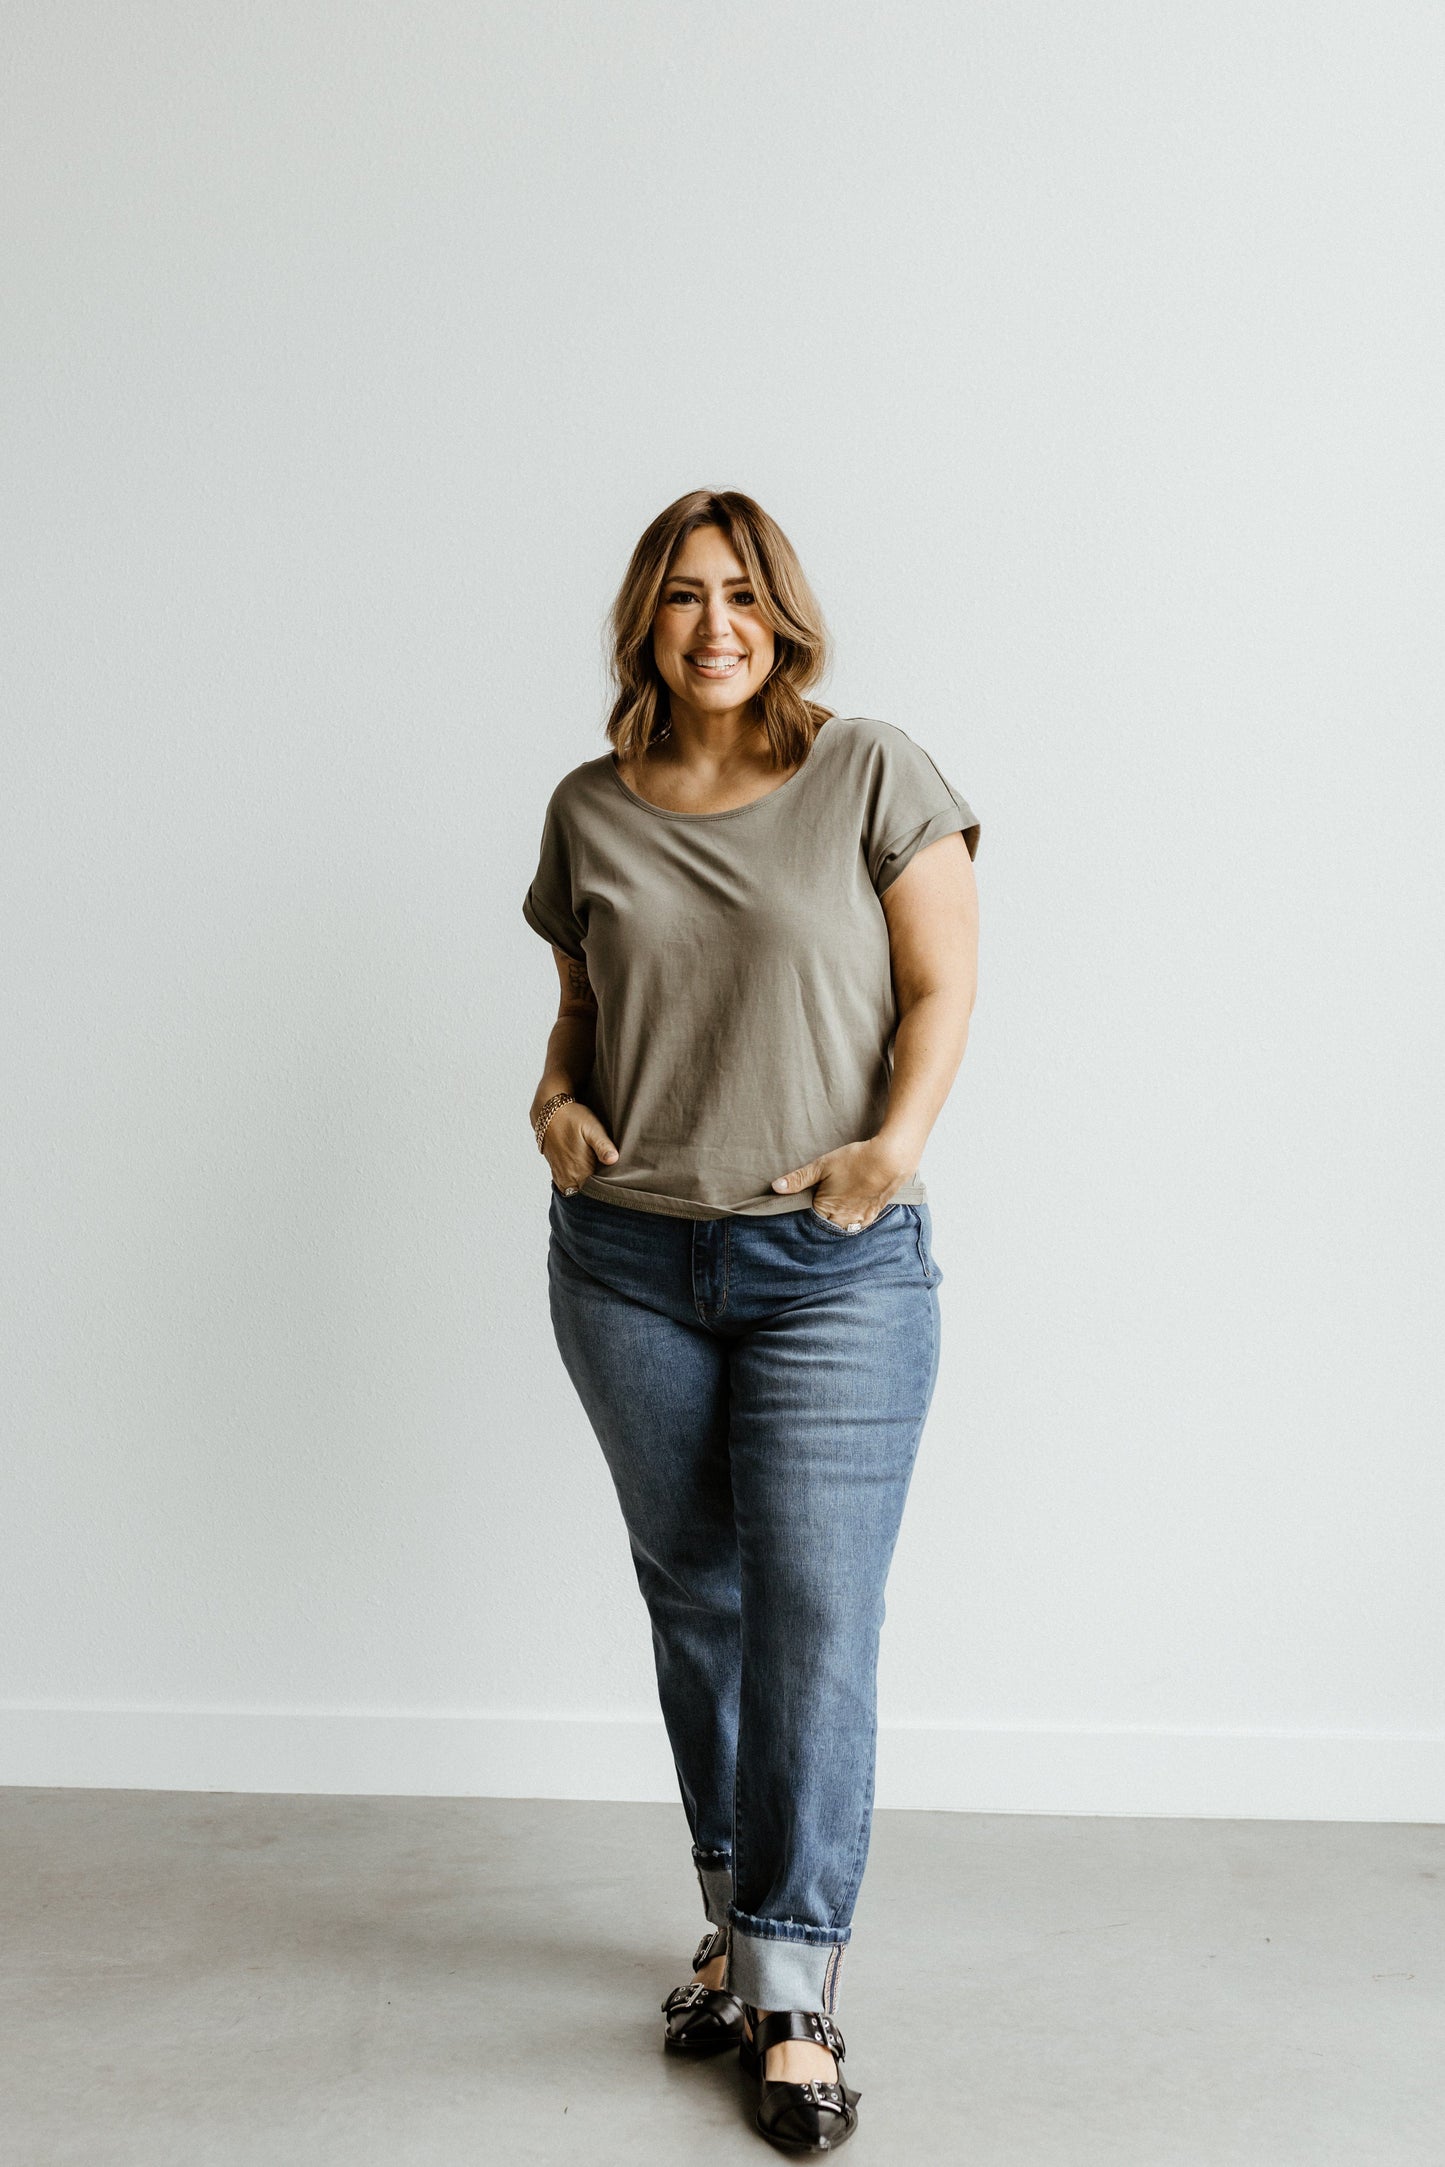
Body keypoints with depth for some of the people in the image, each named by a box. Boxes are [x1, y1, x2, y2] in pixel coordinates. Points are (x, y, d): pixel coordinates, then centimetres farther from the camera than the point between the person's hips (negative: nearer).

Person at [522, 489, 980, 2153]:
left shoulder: (871, 775, -1)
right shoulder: (589, 810, 8)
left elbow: (943, 985, -2)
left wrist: (896, 1143, -17)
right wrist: (557, 1098, -2)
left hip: (835, 1268, -3)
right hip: (629, 1266, 4)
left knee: (816, 1621, -5)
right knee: (692, 1600, 13)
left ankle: (792, 2001, 5)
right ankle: (739, 1919, 31)